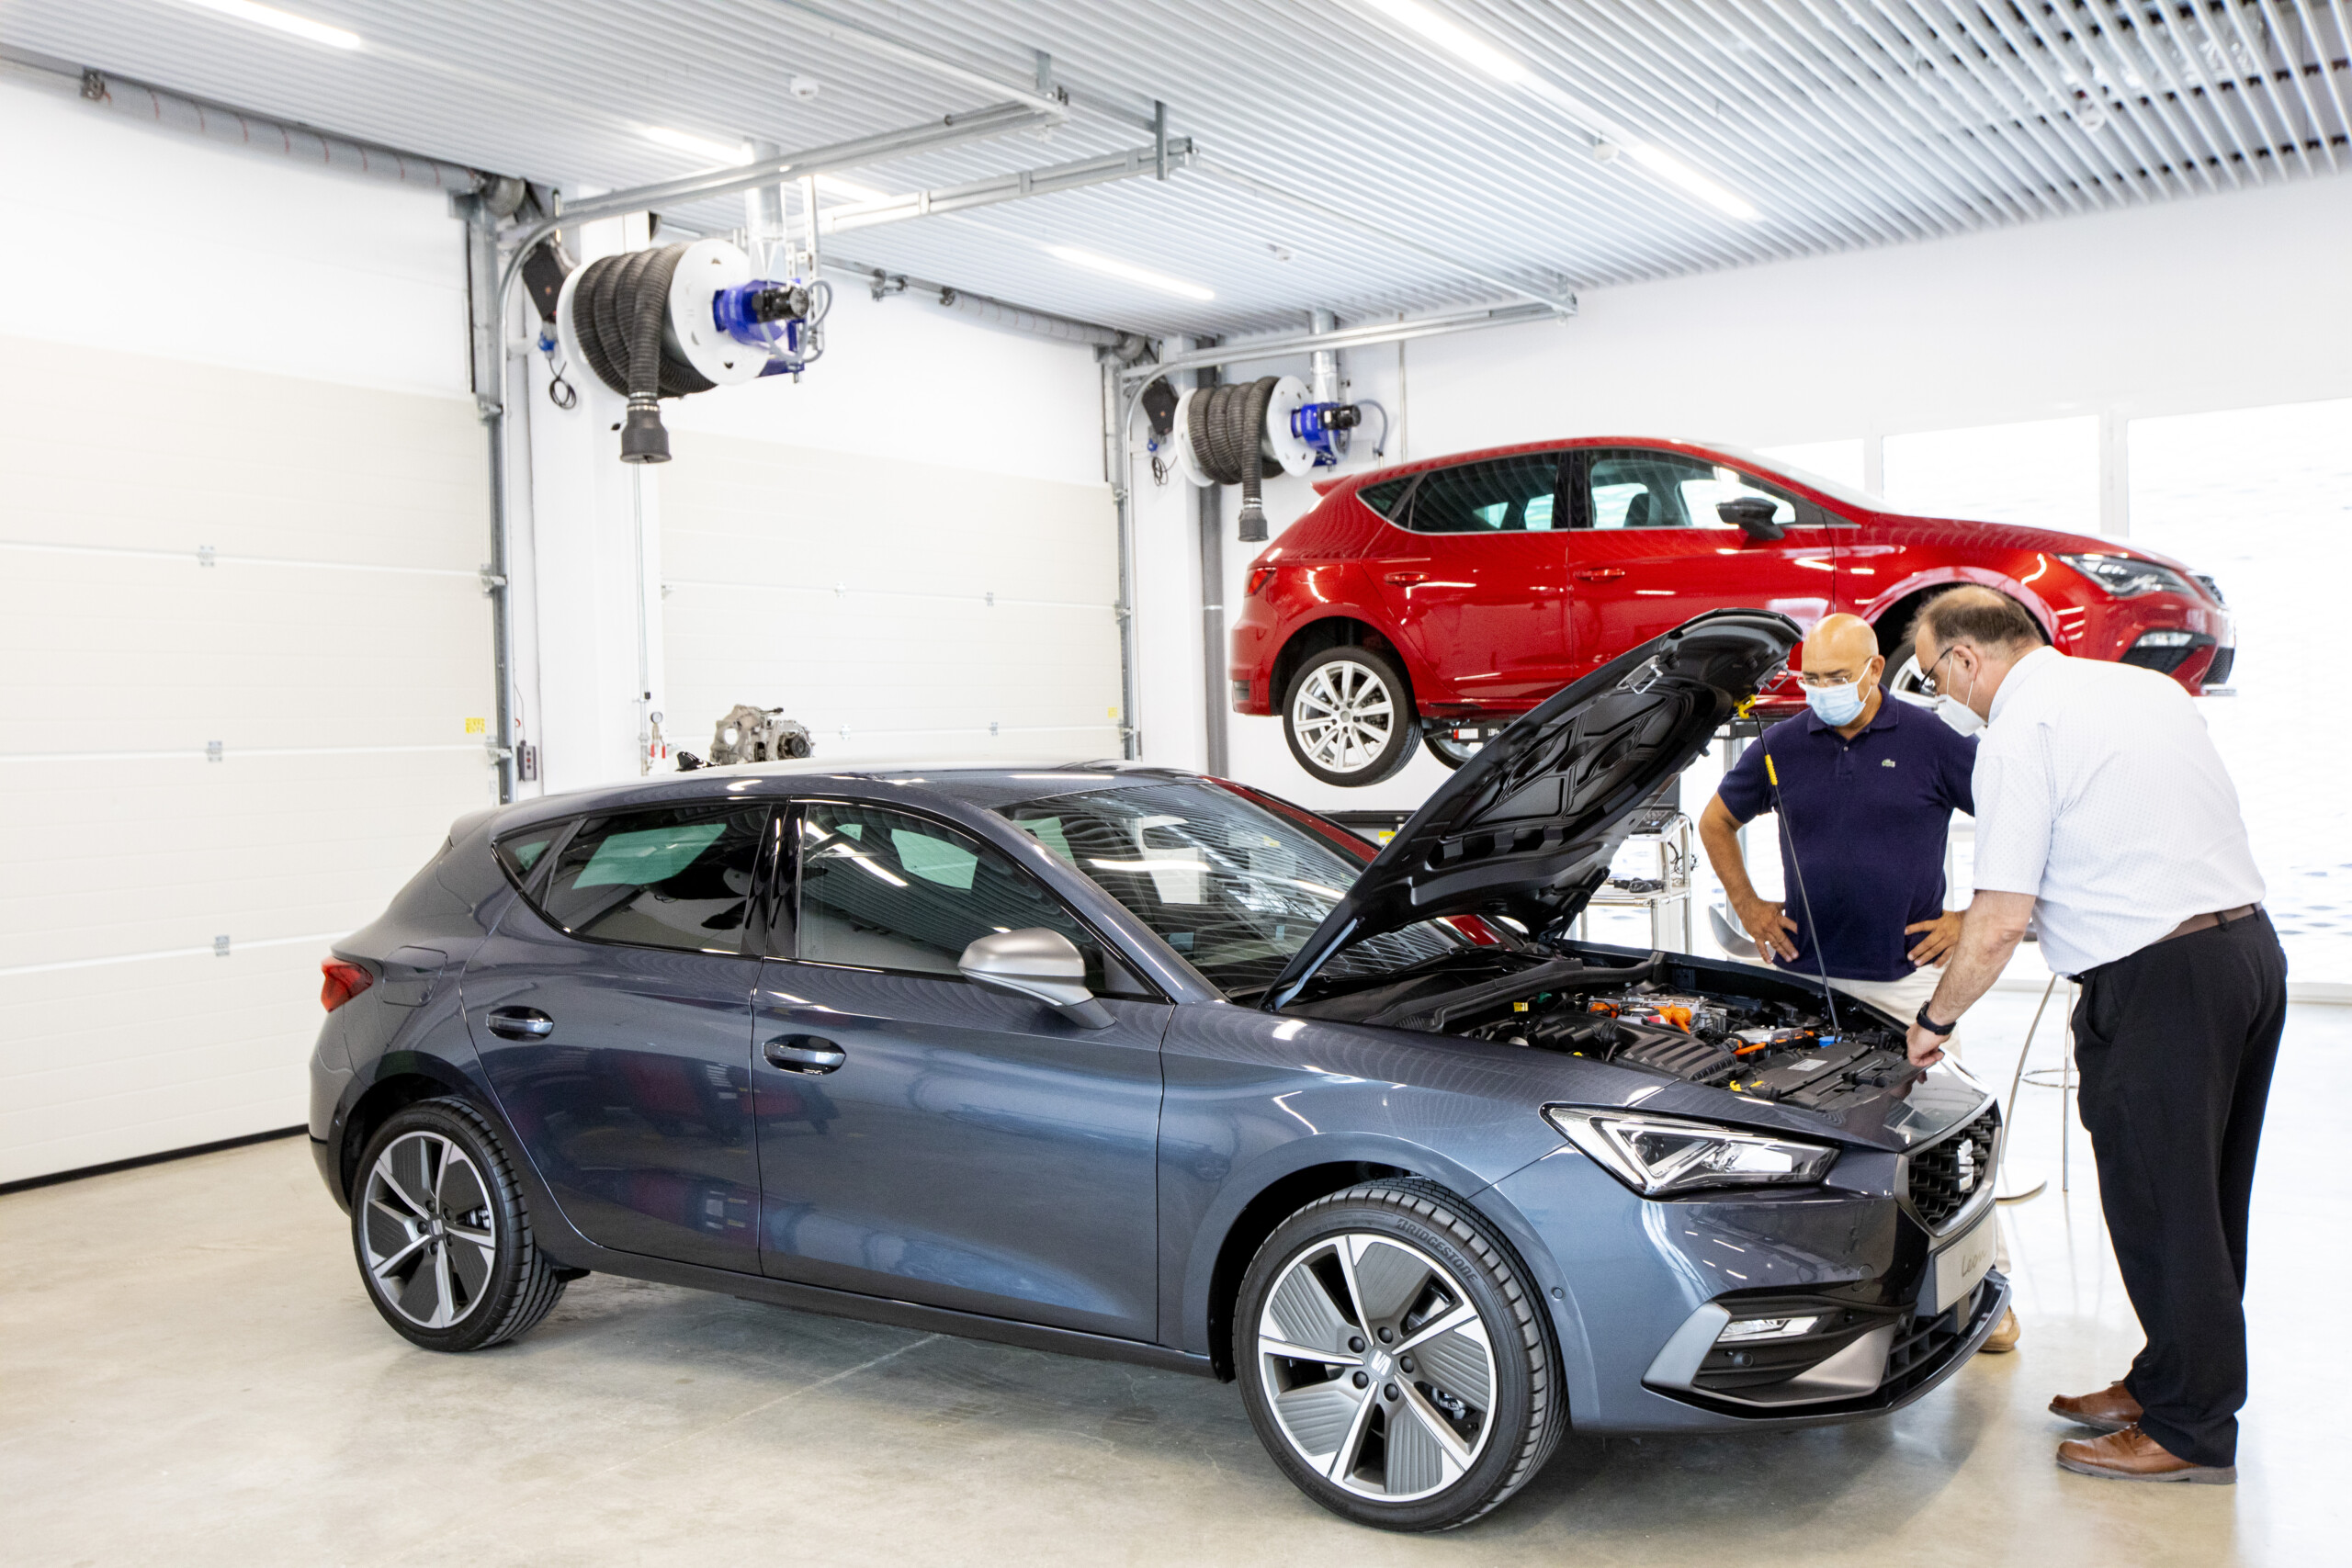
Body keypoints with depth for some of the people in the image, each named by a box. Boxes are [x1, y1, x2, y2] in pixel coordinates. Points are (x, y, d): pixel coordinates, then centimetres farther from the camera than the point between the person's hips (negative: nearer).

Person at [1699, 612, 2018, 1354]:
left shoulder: (1932, 741, -2)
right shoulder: (1781, 748, 6)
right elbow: (1716, 822, 21)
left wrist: (1975, 917, -2)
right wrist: (1748, 905, 11)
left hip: (1907, 978, -3)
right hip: (1805, 977, 3)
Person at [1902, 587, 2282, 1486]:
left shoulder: (2020, 730, -11)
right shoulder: (2149, 687, 14)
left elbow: (2001, 921, -14)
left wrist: (1935, 1018, 0)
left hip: (2159, 975, -9)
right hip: (2251, 943, 9)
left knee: (2159, 1204, 3)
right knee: (2204, 1197, 18)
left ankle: (2190, 1431, 14)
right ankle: (2168, 1384, 32)